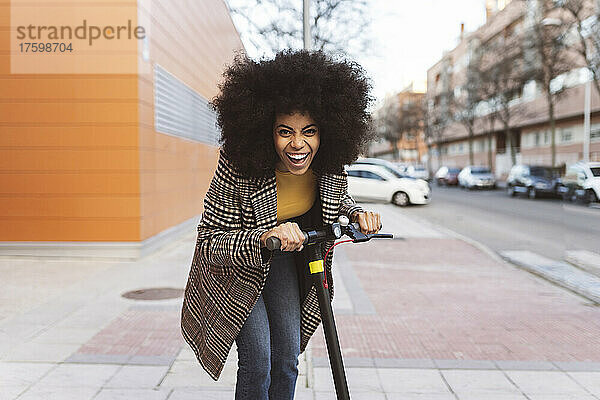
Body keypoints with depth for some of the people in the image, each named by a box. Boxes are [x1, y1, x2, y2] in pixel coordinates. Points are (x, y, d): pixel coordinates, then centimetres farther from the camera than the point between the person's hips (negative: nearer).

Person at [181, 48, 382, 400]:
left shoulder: (328, 164, -21)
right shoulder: (238, 167, -35)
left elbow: (338, 198, 2)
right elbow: (208, 243, -30)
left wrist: (358, 214, -21)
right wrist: (262, 238, -48)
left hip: (282, 255, 4)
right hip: (235, 265, -4)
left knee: (288, 355, 6)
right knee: (257, 360, -9)